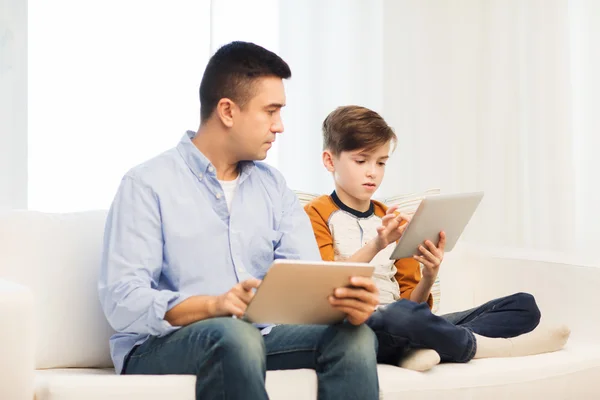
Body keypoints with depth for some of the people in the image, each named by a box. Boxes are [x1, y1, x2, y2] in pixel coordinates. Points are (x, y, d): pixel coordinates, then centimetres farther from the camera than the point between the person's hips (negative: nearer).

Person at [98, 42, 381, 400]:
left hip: (255, 337, 5)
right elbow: (122, 301, -15)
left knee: (356, 338, -20)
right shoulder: (148, 184, -5)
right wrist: (212, 306, -31)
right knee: (234, 335, -37)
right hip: (160, 344, -5)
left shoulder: (274, 186, 14)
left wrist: (347, 301, -23)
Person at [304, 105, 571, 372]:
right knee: (401, 315, -43)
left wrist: (429, 277, -6)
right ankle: (478, 345, -14)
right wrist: (374, 247, -22)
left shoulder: (393, 221, 22)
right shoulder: (317, 214, 6)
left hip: (398, 329, 7)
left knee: (524, 305, -3)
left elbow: (411, 300, 17)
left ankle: (430, 346, -28)